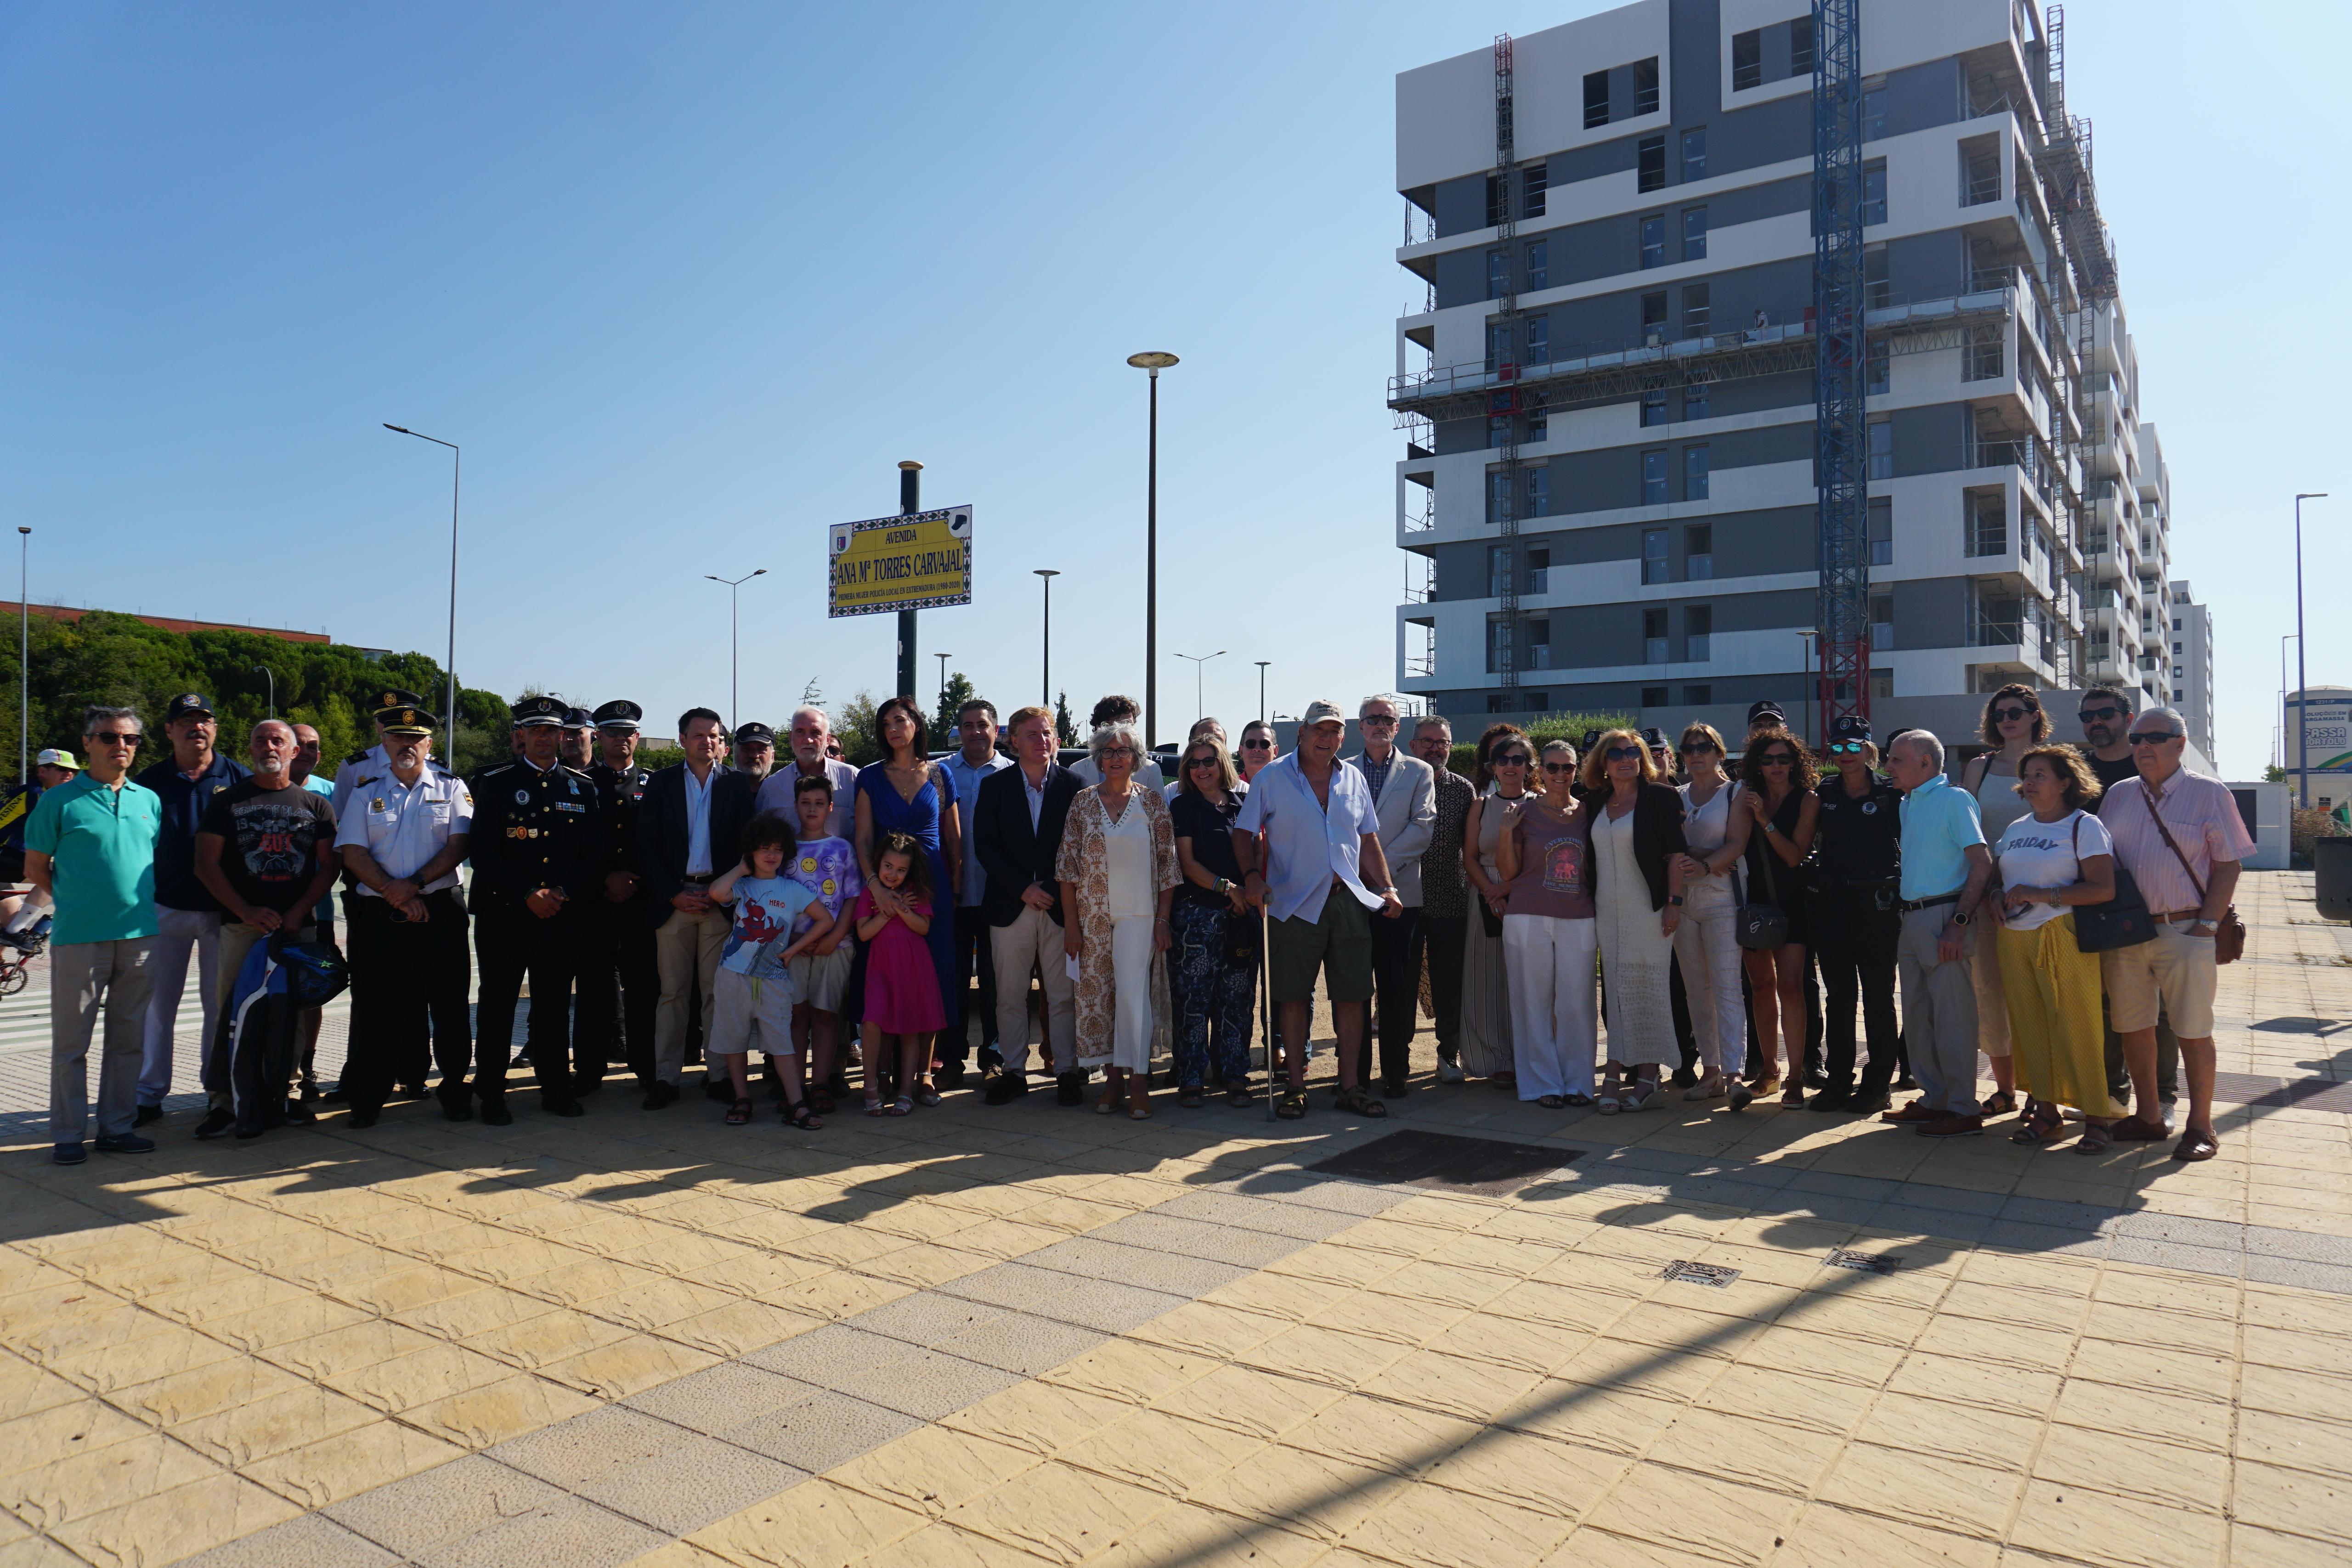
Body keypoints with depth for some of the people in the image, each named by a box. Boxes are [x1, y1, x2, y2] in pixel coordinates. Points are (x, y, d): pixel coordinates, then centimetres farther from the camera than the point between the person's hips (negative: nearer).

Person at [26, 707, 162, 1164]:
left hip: (139, 935, 4)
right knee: (71, 1040, 3)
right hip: (78, 937, -4)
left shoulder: (149, 800, 10)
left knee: (128, 1038, 10)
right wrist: (76, 902, -1)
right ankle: (67, 1135, 12)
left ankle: (117, 1127, 19)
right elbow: (35, 869, 3)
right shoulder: (60, 800, -2)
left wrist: (141, 902, 9)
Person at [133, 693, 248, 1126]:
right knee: (157, 1004, 6)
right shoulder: (150, 781, 4)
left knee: (221, 1004, 7)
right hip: (166, 908, 1)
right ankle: (149, 1094, 15)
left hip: (223, 909, -1)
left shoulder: (237, 779, 2)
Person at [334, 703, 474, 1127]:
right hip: (379, 914, 1)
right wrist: (394, 892, -11)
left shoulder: (451, 788, 8)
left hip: (441, 910, -1)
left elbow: (458, 846, -2)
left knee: (449, 1002, 2)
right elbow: (352, 853, 2)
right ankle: (368, 1097, 13)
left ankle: (455, 1089, 12)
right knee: (377, 1005, 3)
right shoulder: (366, 792, 11)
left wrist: (415, 883, -15)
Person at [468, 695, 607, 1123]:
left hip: (563, 914, 2)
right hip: (504, 913, -2)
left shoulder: (583, 788, 10)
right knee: (497, 1003, 3)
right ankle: (491, 1095, 13)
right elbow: (482, 851, -4)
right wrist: (528, 894, -12)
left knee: (555, 1003, 7)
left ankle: (556, 1088, 18)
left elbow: (594, 855, 8)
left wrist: (563, 893, -8)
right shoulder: (495, 783, 3)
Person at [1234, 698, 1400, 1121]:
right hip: (1295, 904, -3)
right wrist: (1252, 876, -14)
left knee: (1352, 995, 5)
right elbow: (1243, 833, 2)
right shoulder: (1272, 778, 0)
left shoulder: (1353, 780, 12)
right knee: (1294, 998, 2)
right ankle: (1296, 1087, 13)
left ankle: (1350, 1086, 16)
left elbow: (1369, 840, 17)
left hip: (1350, 901, 4)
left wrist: (1387, 888, 8)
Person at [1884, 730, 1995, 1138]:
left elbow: (1983, 862, -14)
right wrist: (1905, 916, 10)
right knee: (1917, 1016, 13)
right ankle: (1934, 1099, 23)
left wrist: (1959, 923, -20)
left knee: (1952, 1016, -4)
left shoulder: (1954, 799, -8)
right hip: (1912, 919, 9)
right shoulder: (1908, 804, 16)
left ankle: (1964, 1111, 3)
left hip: (1942, 917, -9)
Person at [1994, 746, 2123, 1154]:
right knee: (2030, 1028, 6)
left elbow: (2103, 888, -12)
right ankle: (2046, 1113, 14)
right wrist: (1998, 904, 3)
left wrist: (2041, 895, -15)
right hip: (2014, 941, 6)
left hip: (2062, 939, -6)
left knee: (2076, 1027, -4)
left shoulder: (2084, 826, -2)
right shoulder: (2015, 830, 16)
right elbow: (1996, 878, 24)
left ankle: (2097, 1117, 6)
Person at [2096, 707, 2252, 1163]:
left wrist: (2207, 925, -10)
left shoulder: (2209, 794, 0)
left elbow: (2227, 867, -2)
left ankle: (2199, 1128, 11)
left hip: (2184, 931, -4)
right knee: (2132, 1027, 9)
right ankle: (2147, 1116, 21)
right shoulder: (2117, 796, 11)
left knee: (2194, 1031, 1)